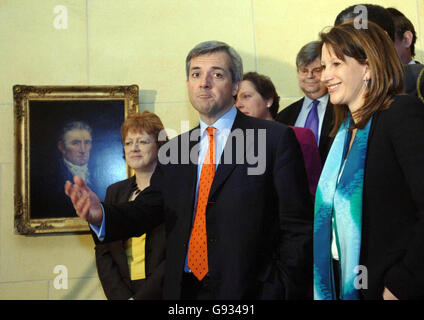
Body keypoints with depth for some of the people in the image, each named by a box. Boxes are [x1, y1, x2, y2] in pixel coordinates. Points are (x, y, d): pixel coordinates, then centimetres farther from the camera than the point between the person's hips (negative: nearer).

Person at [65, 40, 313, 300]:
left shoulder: (277, 139, -6)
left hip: (249, 290, -4)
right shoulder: (173, 149, 11)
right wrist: (100, 214, -14)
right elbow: (147, 210, 4)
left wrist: (282, 291, -13)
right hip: (182, 290, 5)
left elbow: (298, 229, -8)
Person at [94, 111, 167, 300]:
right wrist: (121, 296, -7)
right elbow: (103, 252, 6)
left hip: (161, 293, -4)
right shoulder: (115, 192, 9)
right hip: (119, 293, 4)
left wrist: (142, 297, -15)